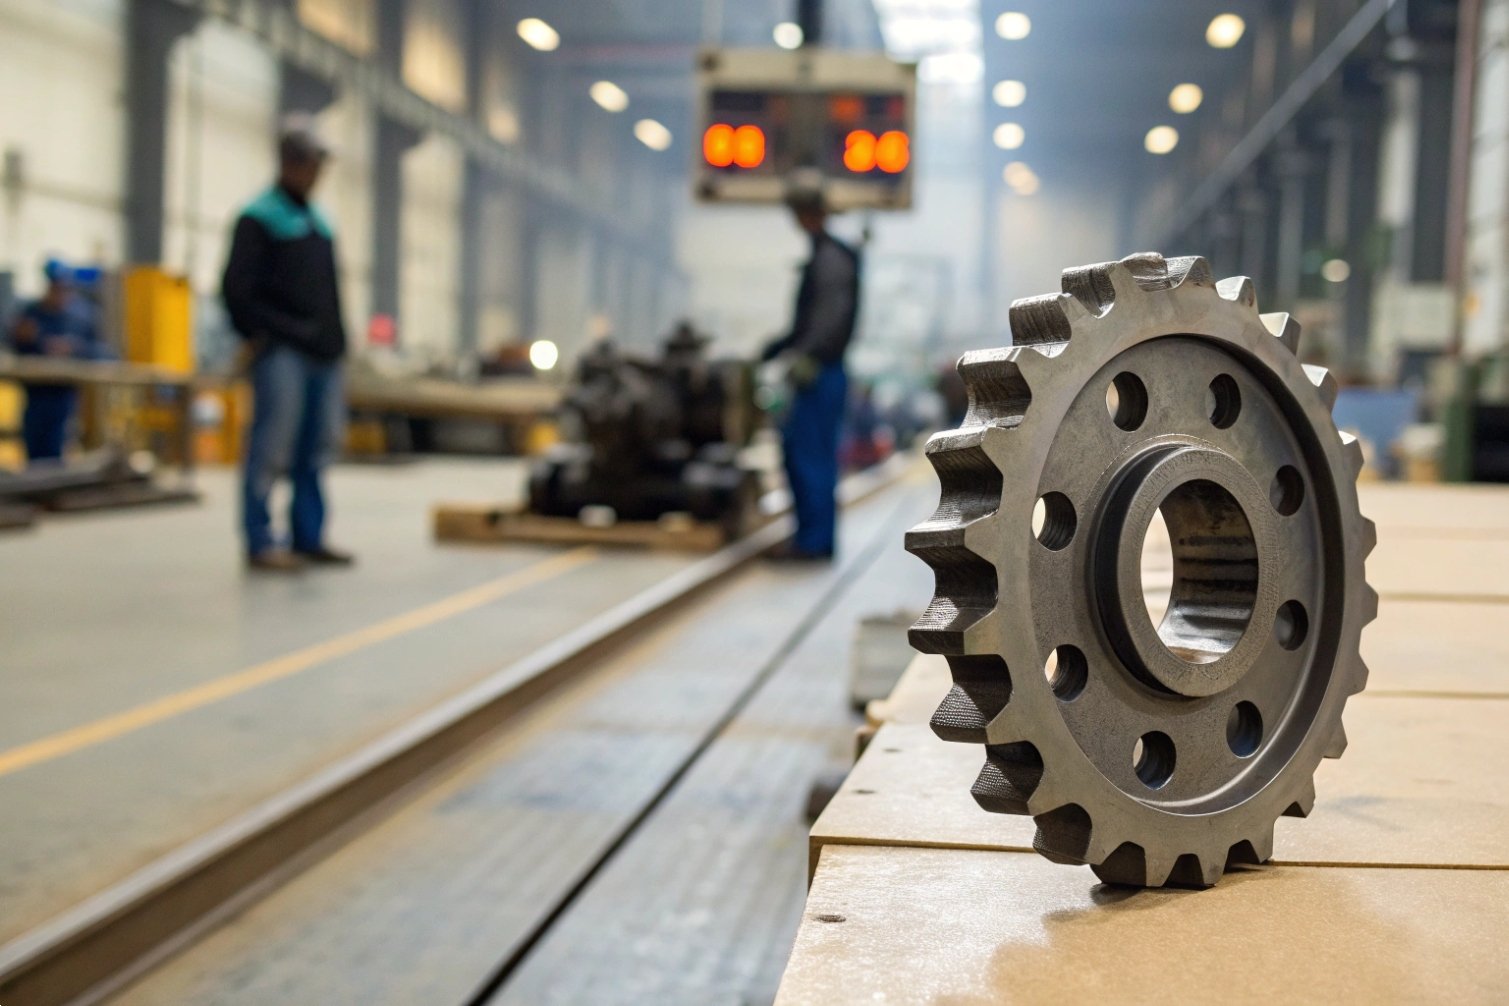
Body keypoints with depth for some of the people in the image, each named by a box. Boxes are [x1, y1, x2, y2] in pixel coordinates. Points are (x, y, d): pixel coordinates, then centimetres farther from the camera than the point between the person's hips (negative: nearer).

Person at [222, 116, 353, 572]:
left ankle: (308, 538, 16)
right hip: (282, 352, -7)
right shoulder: (259, 218, -3)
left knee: (318, 447, 9)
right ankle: (261, 543, -2)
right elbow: (237, 287, -8)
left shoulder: (319, 221, 20)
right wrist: (257, 336, -11)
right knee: (272, 448, -7)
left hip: (323, 355, 7)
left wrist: (336, 341, 15)